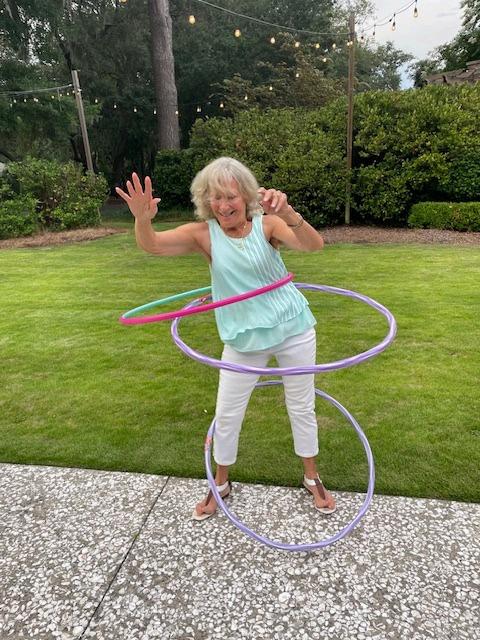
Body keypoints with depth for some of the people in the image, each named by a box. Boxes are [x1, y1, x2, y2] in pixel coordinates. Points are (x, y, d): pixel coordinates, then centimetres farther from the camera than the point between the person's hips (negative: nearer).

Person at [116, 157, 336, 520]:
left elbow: (314, 245, -26)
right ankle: (221, 485, 36)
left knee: (302, 408, 15)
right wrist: (142, 218, -42)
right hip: (243, 340, 1)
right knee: (226, 415, 10)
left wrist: (288, 213, -46)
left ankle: (312, 478, 40)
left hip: (293, 330, 0)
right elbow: (151, 245, -19)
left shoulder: (267, 224, -12)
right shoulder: (203, 234, -9)